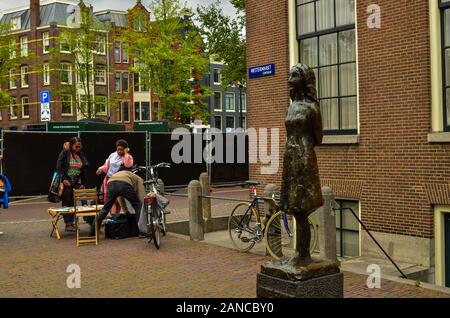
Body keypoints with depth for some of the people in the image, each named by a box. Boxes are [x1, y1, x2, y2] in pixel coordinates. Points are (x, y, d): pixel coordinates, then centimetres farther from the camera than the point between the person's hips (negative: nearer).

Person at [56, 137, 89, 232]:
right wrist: (63, 179, -16)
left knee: (73, 203, 5)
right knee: (66, 203, -3)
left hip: (76, 183, 5)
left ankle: (71, 223, 11)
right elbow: (59, 167, -8)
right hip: (66, 182, -5)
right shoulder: (64, 153, -5)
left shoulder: (80, 155, 10)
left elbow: (84, 170, 13)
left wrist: (83, 183, 9)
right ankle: (67, 224, -1)